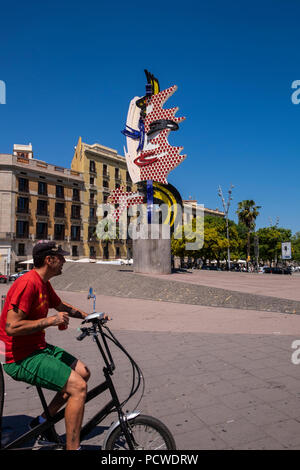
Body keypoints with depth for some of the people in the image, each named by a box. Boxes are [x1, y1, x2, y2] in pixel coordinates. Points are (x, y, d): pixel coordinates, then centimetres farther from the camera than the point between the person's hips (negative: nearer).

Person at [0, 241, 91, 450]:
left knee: (83, 372, 10)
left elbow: (61, 305, 25)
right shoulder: (28, 283, -23)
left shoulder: (44, 284, 8)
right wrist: (50, 320, -22)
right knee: (78, 386, -17)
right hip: (21, 358, -10)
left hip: (38, 348, 10)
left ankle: (43, 420, 21)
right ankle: (72, 447, -3)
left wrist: (90, 316, 18)